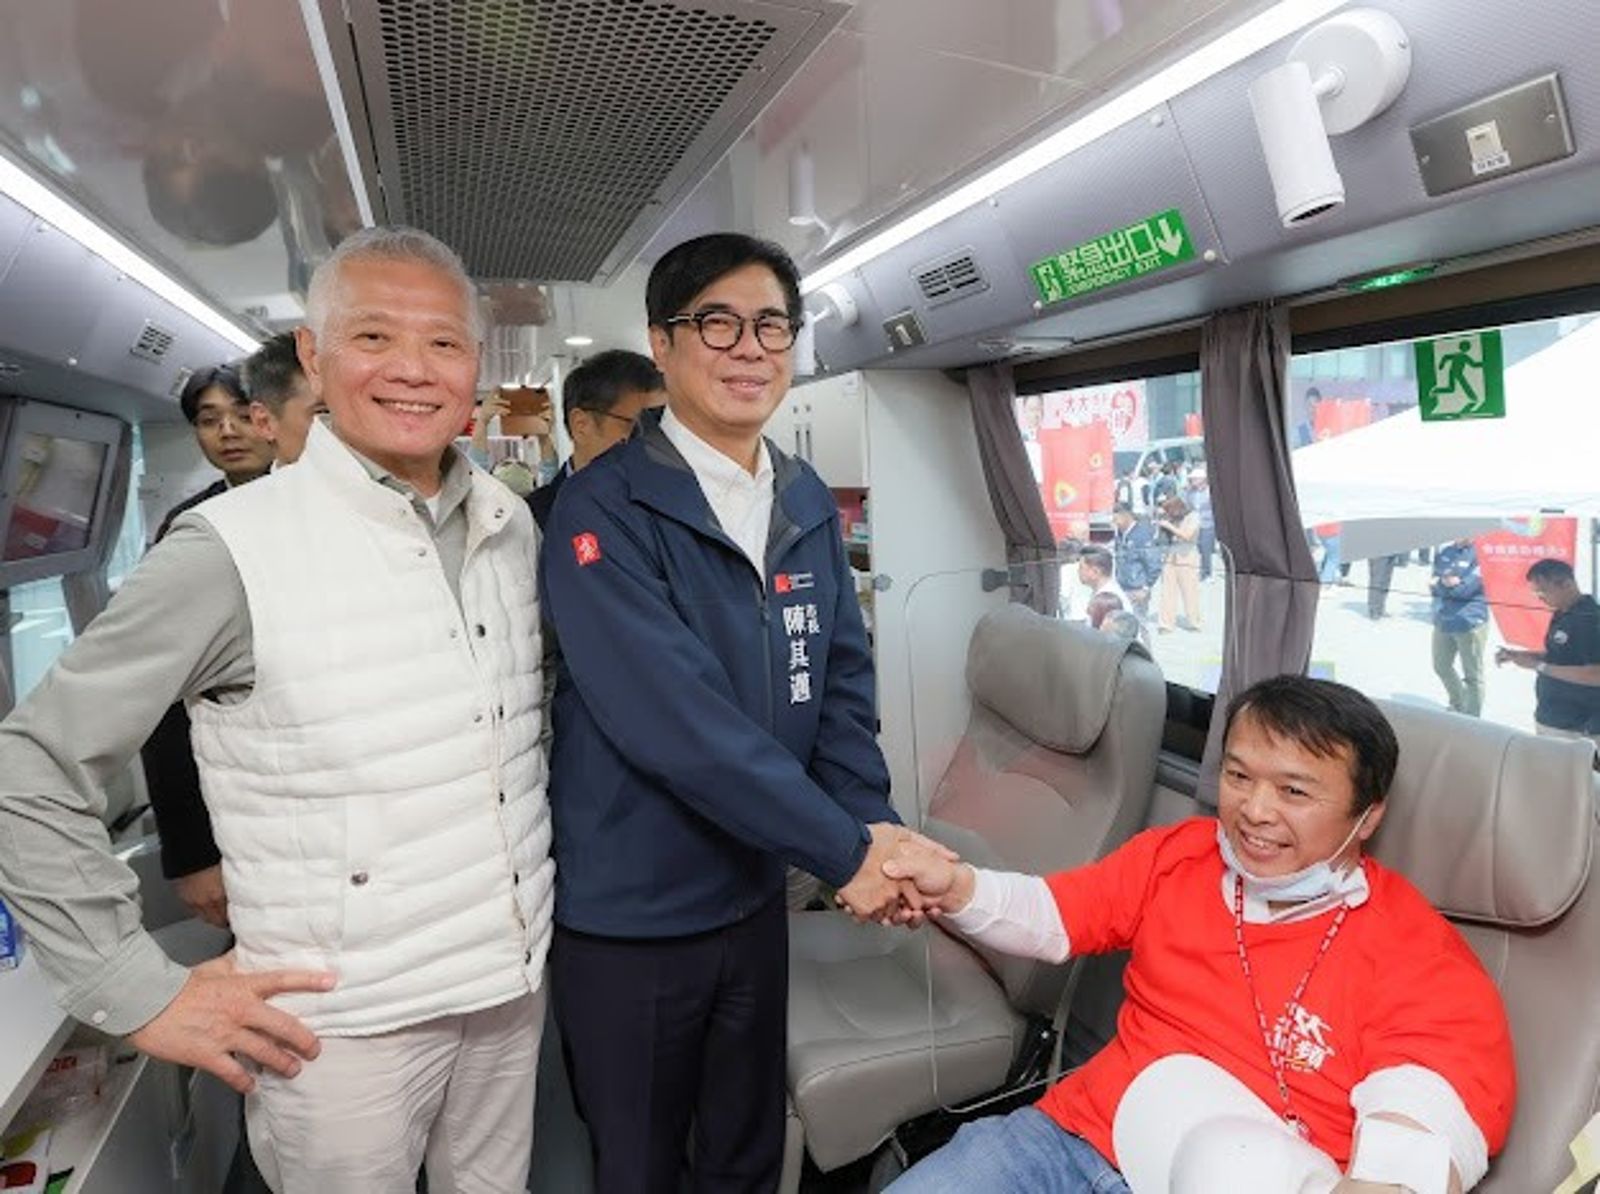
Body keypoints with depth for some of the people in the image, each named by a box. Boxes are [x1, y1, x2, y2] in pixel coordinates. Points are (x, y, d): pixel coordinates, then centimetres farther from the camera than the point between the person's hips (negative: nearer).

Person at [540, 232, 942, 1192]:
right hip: (628, 914, -5)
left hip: (755, 892, 5)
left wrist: (878, 826, -13)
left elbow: (842, 679, 1)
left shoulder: (809, 504, 3)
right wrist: (844, 849, -22)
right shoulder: (604, 509, -18)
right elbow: (675, 719, -27)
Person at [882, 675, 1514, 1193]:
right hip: (1078, 1136, 5)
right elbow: (1048, 915, 12)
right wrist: (956, 889, -9)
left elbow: (1421, 1134, -18)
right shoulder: (1177, 853, 8)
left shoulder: (1415, 954, -6)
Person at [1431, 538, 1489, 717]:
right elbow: (1434, 584, 1)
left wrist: (1440, 584, -10)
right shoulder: (1443, 551, 7)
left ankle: (1471, 718, 14)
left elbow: (1465, 588, -17)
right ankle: (1458, 705, 43)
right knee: (1441, 667, 21)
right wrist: (1447, 583, -18)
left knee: (1472, 676, 3)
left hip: (1470, 622, -6)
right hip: (1443, 621, 6)